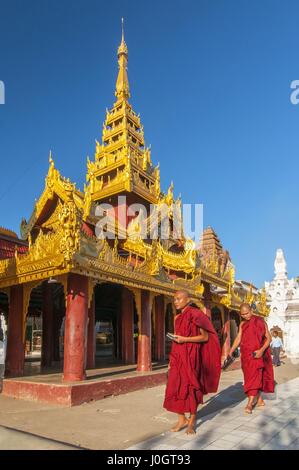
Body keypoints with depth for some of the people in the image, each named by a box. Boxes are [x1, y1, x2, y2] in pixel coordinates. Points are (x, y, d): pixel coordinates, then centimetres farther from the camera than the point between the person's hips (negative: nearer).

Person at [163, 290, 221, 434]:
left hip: (191, 357, -6)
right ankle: (182, 419, 19)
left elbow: (205, 337, -10)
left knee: (191, 388, 3)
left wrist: (185, 339, -19)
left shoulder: (195, 315, -9)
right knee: (175, 387, 4)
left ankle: (192, 422, 18)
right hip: (178, 357, 6)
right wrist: (171, 359, 13)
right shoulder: (177, 318, 11)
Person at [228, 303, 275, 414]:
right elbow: (238, 338, 1)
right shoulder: (242, 324, 7)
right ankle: (260, 400, 25)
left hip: (257, 354, -6)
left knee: (254, 377, -10)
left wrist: (261, 350, -23)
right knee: (250, 377, 11)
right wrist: (231, 351, -13)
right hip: (246, 354, 6)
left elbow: (269, 338, -8)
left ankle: (250, 404, -13)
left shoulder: (260, 322, -8)